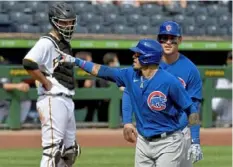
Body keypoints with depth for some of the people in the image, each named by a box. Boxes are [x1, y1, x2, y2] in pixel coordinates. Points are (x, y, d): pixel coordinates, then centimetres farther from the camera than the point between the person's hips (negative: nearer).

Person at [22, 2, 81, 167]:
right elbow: (28, 62, -27)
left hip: (67, 101, 10)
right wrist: (47, 83, -19)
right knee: (53, 148, -14)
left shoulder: (65, 43, 17)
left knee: (70, 151, 14)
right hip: (53, 101, -10)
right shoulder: (47, 42, -11)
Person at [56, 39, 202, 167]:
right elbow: (103, 71, 12)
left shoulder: (169, 81, -19)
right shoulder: (131, 75, 0)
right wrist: (75, 60, 13)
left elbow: (191, 109, -13)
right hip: (143, 141, 7)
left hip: (168, 142, -7)